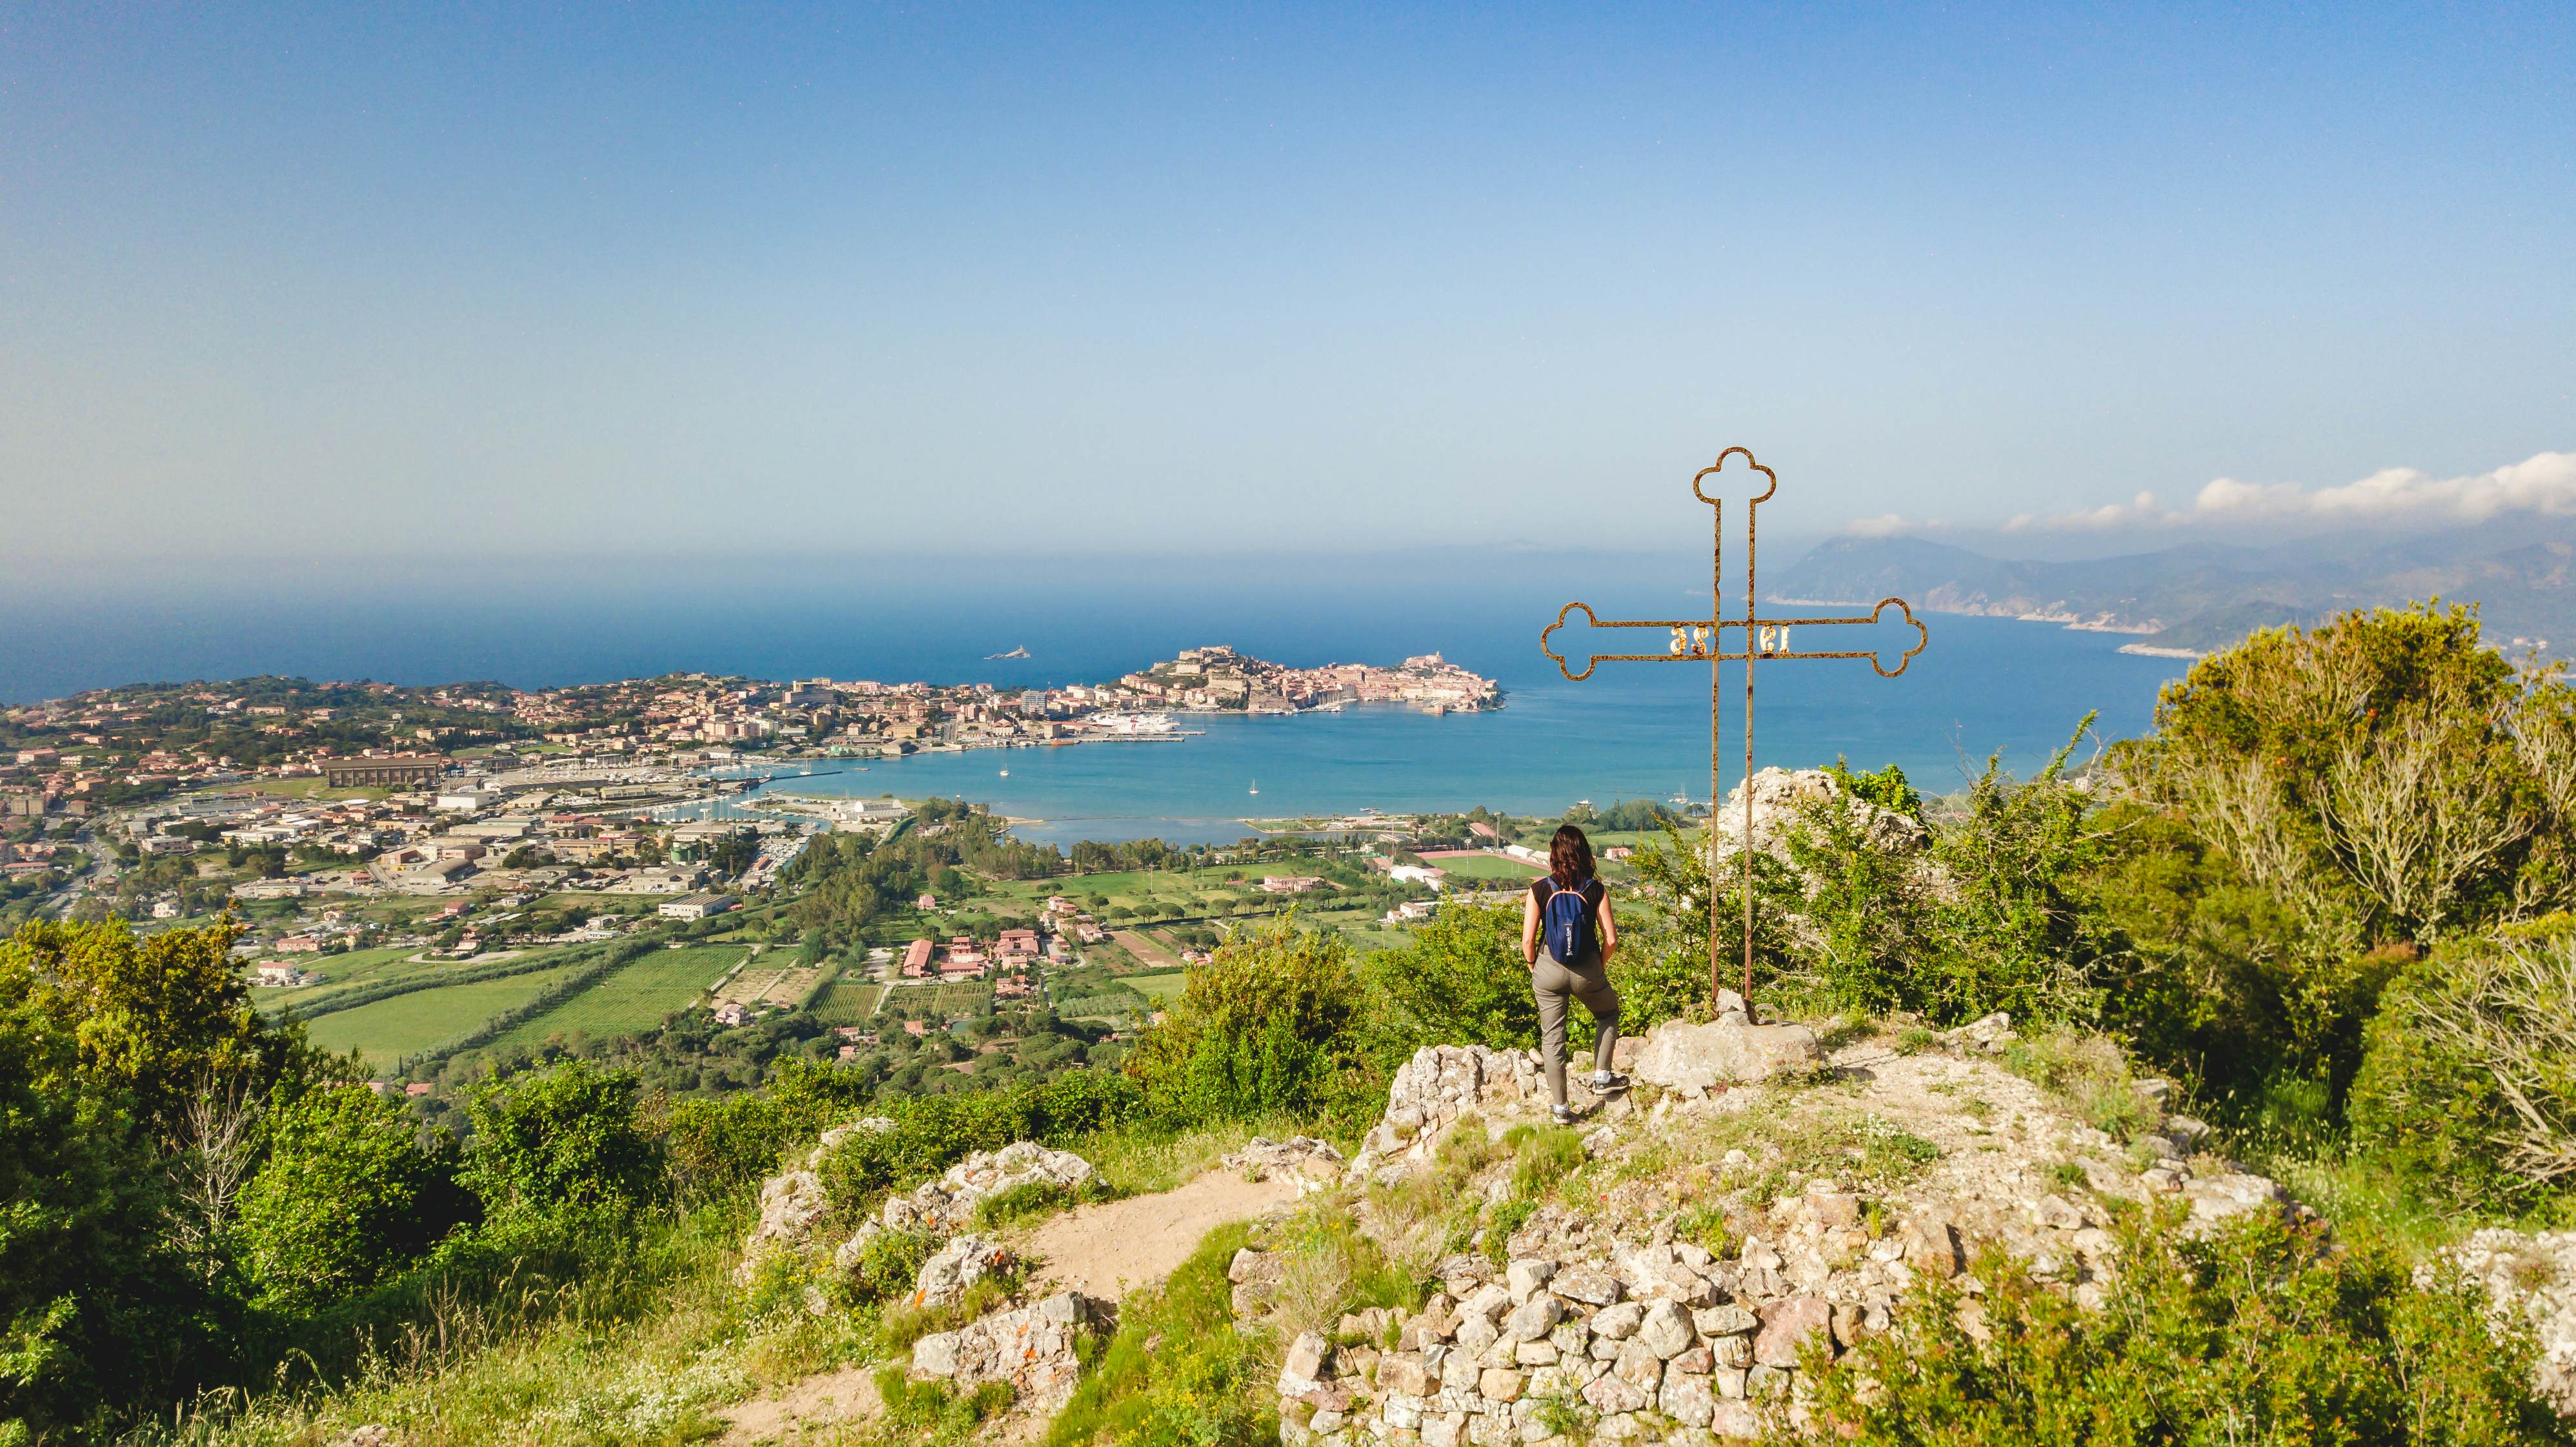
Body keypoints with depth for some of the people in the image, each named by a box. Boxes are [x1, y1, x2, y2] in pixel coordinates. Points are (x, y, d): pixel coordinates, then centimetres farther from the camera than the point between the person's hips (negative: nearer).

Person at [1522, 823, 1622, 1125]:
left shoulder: (1540, 889, -9)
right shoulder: (1596, 890, -8)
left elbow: (1528, 940, -8)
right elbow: (1611, 940, -6)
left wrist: (1534, 967, 10)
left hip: (1549, 971, 0)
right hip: (1587, 972, 0)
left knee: (1552, 1038, 11)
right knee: (1608, 1013, 30)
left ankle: (1561, 1108, 15)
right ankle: (1601, 1076, 26)